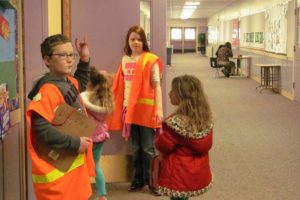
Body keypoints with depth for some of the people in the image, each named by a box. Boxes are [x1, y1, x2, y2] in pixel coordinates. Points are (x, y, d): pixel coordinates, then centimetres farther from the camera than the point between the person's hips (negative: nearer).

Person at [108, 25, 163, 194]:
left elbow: (156, 85, -9)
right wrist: (122, 106, 9)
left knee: (147, 148, 3)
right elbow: (121, 86, 13)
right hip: (130, 109, 5)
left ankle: (151, 181, 16)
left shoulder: (151, 60, -7)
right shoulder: (125, 60, 9)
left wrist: (159, 108, -15)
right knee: (135, 148, 14)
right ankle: (138, 180, 25)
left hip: (146, 109, -5)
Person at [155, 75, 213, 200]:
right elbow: (207, 145, 7)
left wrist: (158, 135, 5)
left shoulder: (176, 122, -27)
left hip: (179, 177, -7)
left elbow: (163, 146, -14)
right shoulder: (205, 117, -4)